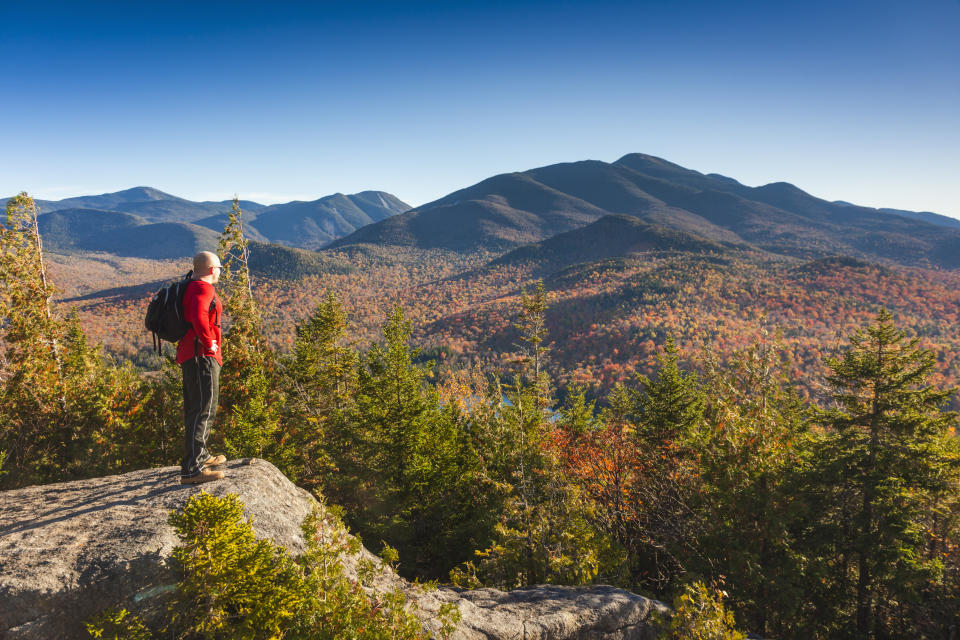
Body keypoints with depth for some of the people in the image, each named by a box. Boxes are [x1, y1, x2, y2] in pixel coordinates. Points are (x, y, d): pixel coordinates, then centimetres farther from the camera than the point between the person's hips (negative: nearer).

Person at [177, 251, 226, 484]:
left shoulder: (190, 288, 18)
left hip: (189, 355, 11)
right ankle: (191, 469, -17)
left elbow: (187, 318, 32)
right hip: (201, 355, -11)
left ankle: (201, 455, 36)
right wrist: (209, 343, -21)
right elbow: (199, 317, -33)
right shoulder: (203, 288, -14)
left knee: (196, 408, 21)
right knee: (203, 409, -14)